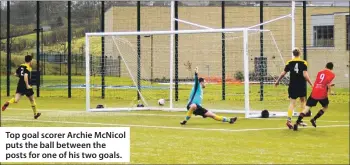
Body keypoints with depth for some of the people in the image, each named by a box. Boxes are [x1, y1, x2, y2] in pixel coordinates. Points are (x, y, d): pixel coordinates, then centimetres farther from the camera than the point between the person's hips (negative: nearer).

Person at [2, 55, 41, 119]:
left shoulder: (21, 66, 10)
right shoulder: (28, 68, -11)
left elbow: (16, 74, 17)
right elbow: (25, 76, -25)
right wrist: (27, 85, -22)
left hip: (20, 85, 5)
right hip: (26, 86, -5)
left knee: (16, 99, -8)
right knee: (32, 100, 15)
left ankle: (8, 103, -40)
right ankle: (35, 114, 26)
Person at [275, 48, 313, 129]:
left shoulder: (289, 63, 0)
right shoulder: (303, 63, -6)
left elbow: (283, 73, 2)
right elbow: (305, 75, -14)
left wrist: (277, 81, 16)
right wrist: (311, 84, -8)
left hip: (292, 86, 1)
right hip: (301, 86, -1)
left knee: (292, 103, 0)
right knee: (302, 101, 19)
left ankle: (289, 120, -18)